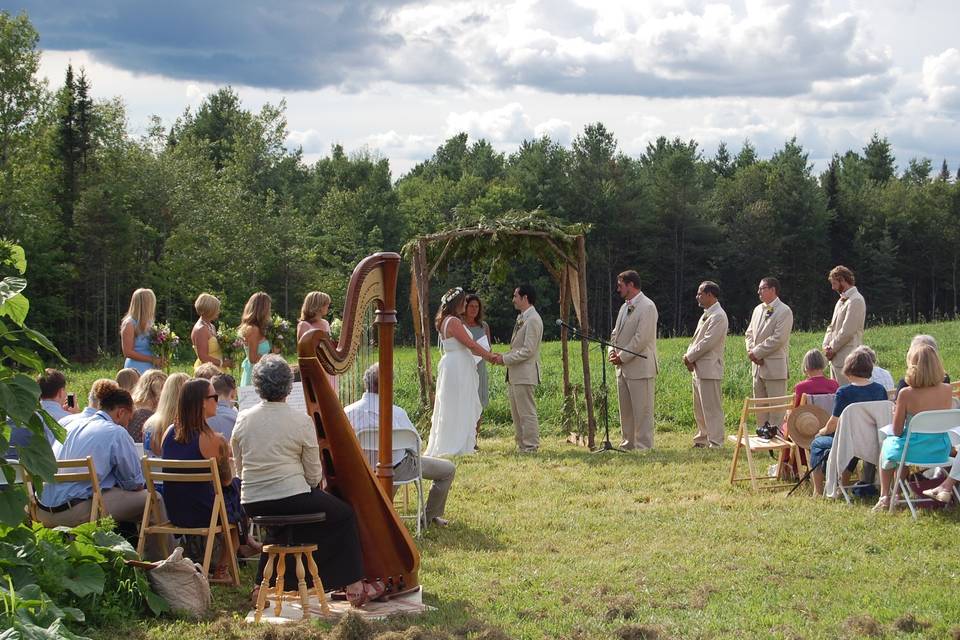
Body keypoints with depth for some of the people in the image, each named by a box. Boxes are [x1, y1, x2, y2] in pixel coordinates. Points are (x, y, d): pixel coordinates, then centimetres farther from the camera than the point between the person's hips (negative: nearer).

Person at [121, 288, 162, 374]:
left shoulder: (147, 324, 13)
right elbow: (128, 352, -12)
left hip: (150, 368, 7)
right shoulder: (130, 324, -8)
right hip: (137, 370, -7)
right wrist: (152, 359, -13)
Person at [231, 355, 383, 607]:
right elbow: (314, 475, -4)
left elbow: (240, 469, 10)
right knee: (344, 515, 16)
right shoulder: (301, 421, -9)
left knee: (280, 518, 36)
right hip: (291, 499, -5)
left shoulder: (243, 419, 2)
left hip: (252, 504, 5)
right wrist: (312, 484, 17)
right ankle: (354, 588, 16)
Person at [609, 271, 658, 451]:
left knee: (642, 410, -5)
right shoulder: (625, 307, 17)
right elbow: (616, 333, 22)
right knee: (626, 410, 12)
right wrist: (613, 352, 3)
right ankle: (629, 444, 20)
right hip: (623, 368, 9)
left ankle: (644, 446, -2)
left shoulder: (647, 307, -12)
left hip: (640, 367, -9)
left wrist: (622, 356, -14)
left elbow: (641, 338, -18)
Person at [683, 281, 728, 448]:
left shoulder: (718, 316, -13)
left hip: (709, 370, -10)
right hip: (698, 369, 10)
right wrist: (689, 356, 1)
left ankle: (715, 444, -7)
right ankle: (701, 440, 24)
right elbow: (697, 339, 19)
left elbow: (707, 342, -19)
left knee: (712, 409, -9)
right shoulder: (706, 314, 19)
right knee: (699, 409, 16)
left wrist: (690, 357, -10)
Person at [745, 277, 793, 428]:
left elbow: (778, 339, -17)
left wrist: (757, 352, -14)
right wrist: (751, 351, -2)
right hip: (758, 365, 8)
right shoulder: (758, 309, 15)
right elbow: (750, 333, 17)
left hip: (775, 366, -8)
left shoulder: (784, 311, -9)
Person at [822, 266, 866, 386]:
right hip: (835, 358, 10)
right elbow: (832, 326, 22)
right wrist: (826, 345, 5)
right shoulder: (841, 300, 19)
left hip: (846, 359, -10)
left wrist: (832, 348, -9)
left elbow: (847, 332, -18)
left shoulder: (856, 301, -13)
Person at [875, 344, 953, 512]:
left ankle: (885, 497, 34)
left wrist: (896, 412, 6)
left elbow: (897, 431, -12)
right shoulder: (946, 390, -10)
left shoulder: (906, 393, -21)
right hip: (941, 450, 4)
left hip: (914, 451, -4)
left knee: (887, 444, 32)